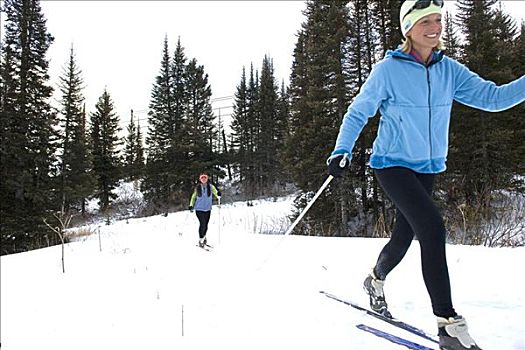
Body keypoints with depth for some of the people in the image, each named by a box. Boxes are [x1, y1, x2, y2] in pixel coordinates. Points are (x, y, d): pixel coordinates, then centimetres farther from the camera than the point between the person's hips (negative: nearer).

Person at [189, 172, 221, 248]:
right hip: (199, 209, -1)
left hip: (207, 209, 2)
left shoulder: (210, 186, -1)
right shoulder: (197, 188, 0)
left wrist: (218, 195, -32)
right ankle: (201, 240, 3)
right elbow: (193, 197, 12)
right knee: (202, 224, -12)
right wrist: (191, 205, 4)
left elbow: (215, 192, -9)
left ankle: (204, 237, 36)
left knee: (205, 225, 9)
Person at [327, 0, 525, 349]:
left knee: (405, 234, 14)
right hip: (393, 164, -6)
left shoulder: (449, 69, 2)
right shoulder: (388, 70, -11)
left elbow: (493, 97, -1)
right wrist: (342, 152, -17)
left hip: (427, 167, 6)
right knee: (432, 227, -21)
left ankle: (376, 280, 44)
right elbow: (358, 112, -6)